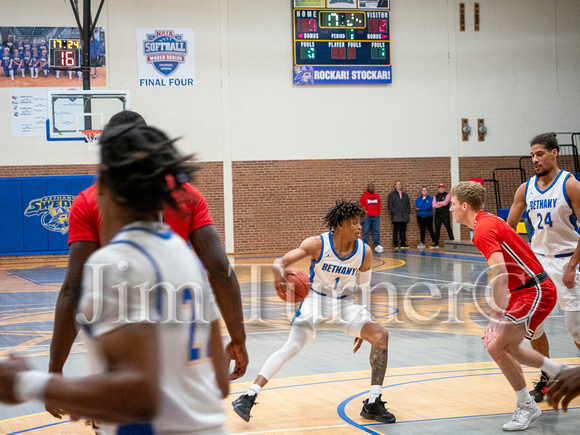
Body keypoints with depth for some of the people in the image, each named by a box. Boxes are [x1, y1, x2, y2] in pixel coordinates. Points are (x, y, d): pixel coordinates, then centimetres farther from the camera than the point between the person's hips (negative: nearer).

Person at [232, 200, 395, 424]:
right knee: (291, 347, -21)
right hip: (315, 300, -3)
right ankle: (249, 397, -17)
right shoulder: (317, 244, -20)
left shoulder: (364, 252, -10)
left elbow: (365, 289, 4)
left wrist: (364, 327, 6)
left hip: (345, 304, 3)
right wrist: (278, 272, -47)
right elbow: (281, 262, -21)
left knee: (380, 335, -14)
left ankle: (373, 404, -6)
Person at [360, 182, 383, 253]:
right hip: (367, 217, -3)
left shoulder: (377, 196, 12)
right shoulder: (364, 196, 2)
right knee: (365, 231, -4)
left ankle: (377, 246, 5)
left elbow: (379, 206, 13)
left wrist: (378, 214, 4)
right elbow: (362, 206, 0)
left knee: (376, 231, 1)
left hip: (375, 217, 3)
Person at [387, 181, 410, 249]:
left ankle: (403, 244, 6)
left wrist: (408, 211, 7)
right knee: (396, 230, -4)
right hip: (396, 216, -4)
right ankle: (395, 244, -1)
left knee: (403, 230, 3)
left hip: (404, 216, 4)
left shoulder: (405, 195, 21)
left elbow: (408, 204, 22)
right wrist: (393, 212, -11)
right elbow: (389, 204, 0)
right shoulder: (391, 194, 7)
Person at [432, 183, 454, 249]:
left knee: (448, 228, -7)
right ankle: (436, 244, 13)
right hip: (438, 215, 4)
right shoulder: (436, 196, 14)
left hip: (445, 215, -4)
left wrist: (438, 203, -2)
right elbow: (434, 205, 0)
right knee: (437, 229, 8)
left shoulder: (447, 195, 2)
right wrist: (441, 204, -9)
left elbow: (445, 203, -14)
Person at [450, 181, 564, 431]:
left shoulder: (483, 229, -20)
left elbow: (501, 275, -30)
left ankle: (526, 407, 1)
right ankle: (558, 372, 37)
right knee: (509, 349, 18)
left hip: (536, 292, -10)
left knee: (497, 347, -13)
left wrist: (496, 321, -32)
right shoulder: (488, 221, 10)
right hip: (526, 290, 10)